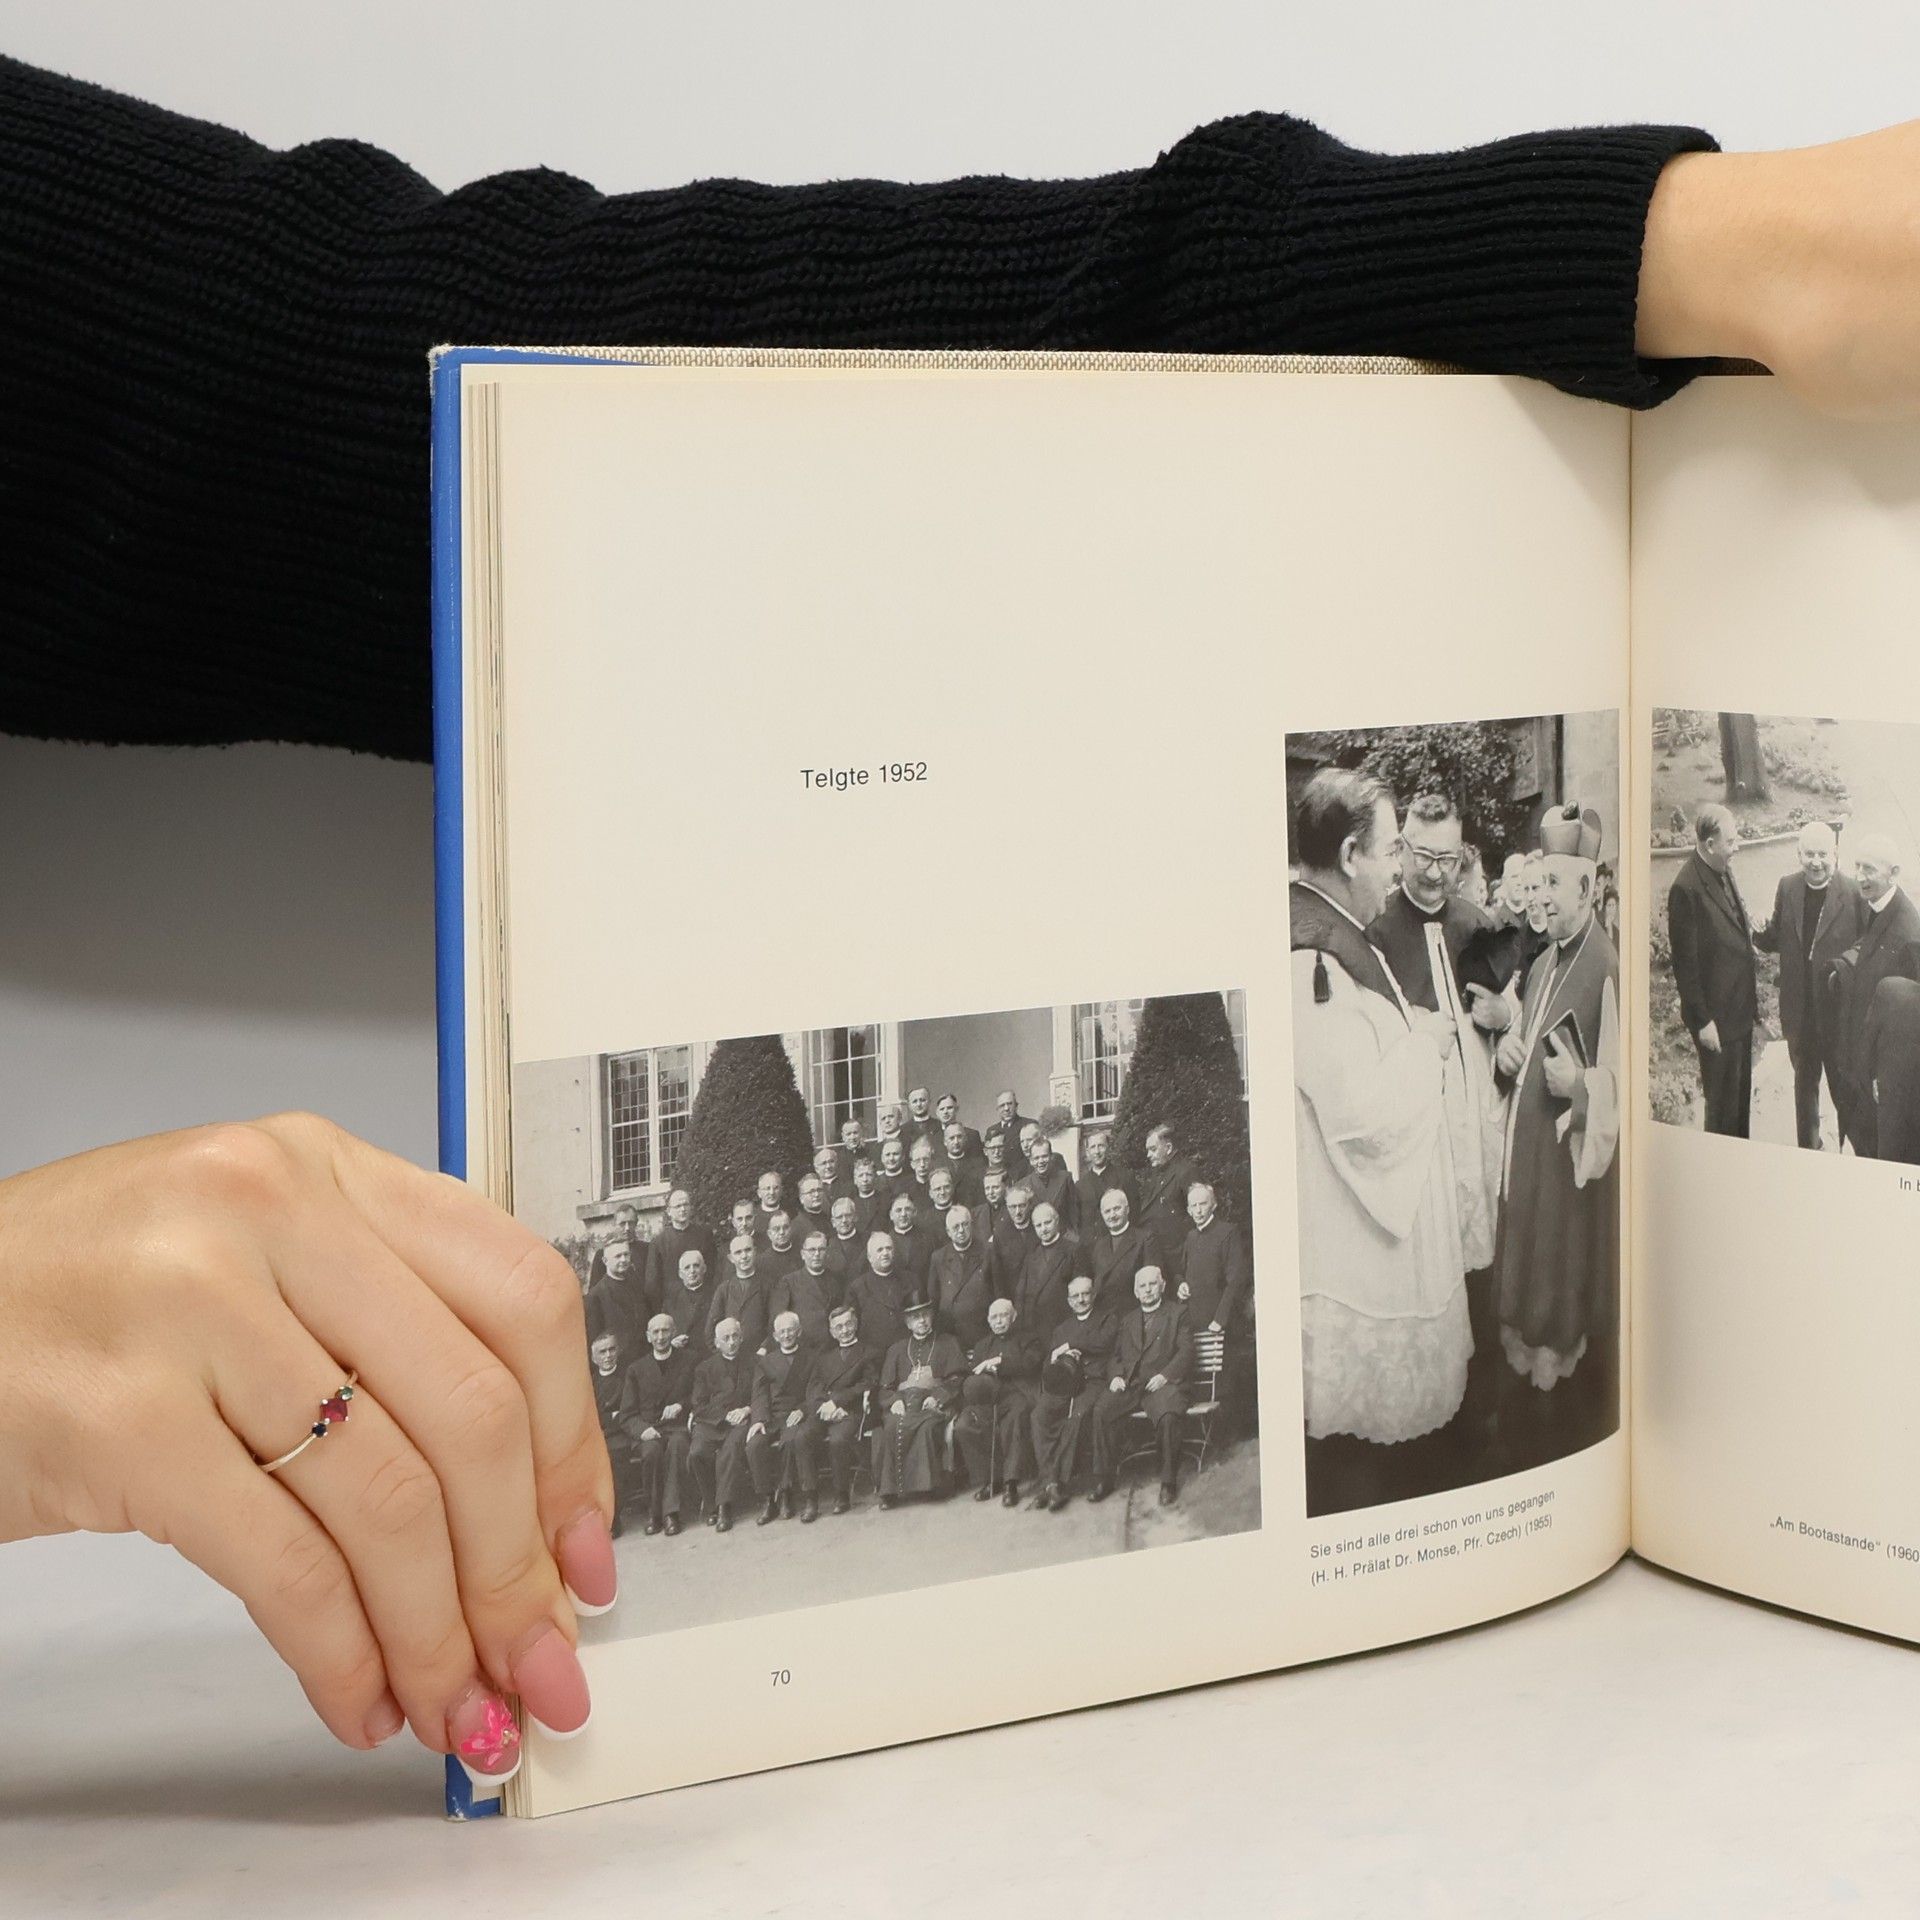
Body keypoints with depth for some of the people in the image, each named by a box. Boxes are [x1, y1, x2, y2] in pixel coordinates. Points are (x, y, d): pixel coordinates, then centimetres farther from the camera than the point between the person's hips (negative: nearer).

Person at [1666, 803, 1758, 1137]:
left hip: (1740, 1008, 9)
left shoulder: (1724, 872, 5)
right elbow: (1685, 962, -18)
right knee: (1723, 1109, 2)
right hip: (1716, 1015, -9)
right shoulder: (1686, 889, -22)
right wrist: (1702, 1021, -16)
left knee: (1741, 1097, 19)